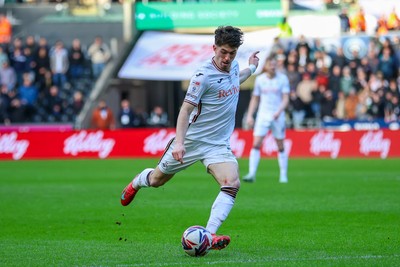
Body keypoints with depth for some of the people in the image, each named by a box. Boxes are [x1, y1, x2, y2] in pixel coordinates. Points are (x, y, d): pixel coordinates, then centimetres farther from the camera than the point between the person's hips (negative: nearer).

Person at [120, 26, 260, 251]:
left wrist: (252, 68, 30)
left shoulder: (233, 66, 3)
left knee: (232, 184, -23)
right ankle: (137, 183, 52)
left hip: (219, 145, 4)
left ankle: (209, 235, -30)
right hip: (192, 140, -4)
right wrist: (179, 142, -29)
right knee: (156, 180, 14)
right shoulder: (204, 75, -19)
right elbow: (186, 109, -20)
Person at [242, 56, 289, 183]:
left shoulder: (283, 79, -1)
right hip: (263, 115, 1)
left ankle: (283, 175, 14)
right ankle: (252, 174, -14)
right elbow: (255, 99, 11)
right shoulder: (260, 79, 5)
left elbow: (286, 99, -6)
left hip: (278, 116, -1)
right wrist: (250, 115, 3)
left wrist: (279, 111, -22)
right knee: (256, 144, -11)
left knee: (280, 146, 4)